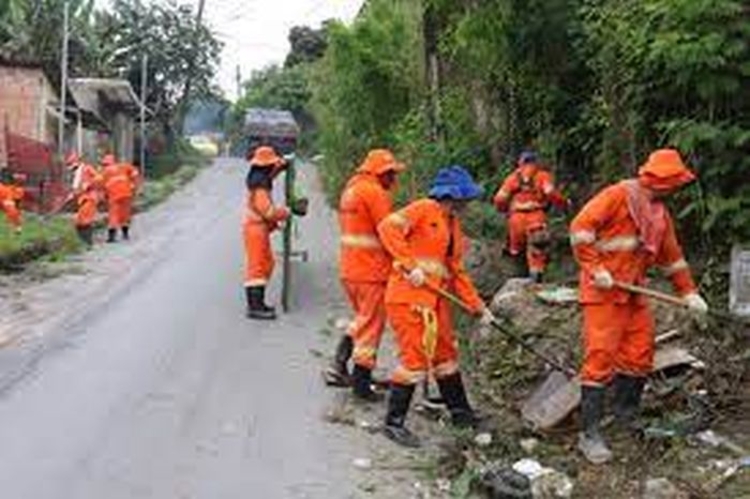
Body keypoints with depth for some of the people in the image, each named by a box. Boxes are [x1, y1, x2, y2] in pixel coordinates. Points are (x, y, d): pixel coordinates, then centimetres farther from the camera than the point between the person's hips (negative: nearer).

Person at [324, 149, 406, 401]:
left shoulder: (350, 189, 16)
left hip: (349, 268, 9)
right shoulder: (375, 193, -14)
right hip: (371, 271, -9)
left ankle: (338, 367, 19)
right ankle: (361, 383, 8)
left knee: (362, 319, 23)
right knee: (371, 325, 1)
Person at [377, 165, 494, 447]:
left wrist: (478, 307, 14)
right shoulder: (424, 210, -6)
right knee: (415, 358, -8)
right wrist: (410, 265, -25)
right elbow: (388, 228, -19)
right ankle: (394, 423, 4)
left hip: (435, 299, 9)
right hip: (409, 296, -8)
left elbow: (457, 273, 19)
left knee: (446, 355, 18)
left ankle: (460, 413, 33)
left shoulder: (454, 226, 17)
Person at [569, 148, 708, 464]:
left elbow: (671, 256, 22)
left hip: (633, 292, 8)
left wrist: (688, 292, 17)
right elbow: (581, 227, -16)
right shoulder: (618, 195, -10)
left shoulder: (660, 212, 15)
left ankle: (626, 414, 29)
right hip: (603, 290, -8)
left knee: (640, 354, 10)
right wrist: (595, 269, -20)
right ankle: (590, 434, -6)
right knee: (601, 355, -10)